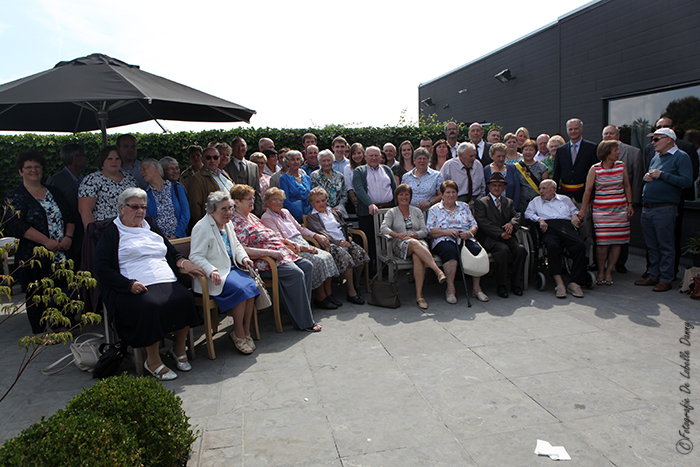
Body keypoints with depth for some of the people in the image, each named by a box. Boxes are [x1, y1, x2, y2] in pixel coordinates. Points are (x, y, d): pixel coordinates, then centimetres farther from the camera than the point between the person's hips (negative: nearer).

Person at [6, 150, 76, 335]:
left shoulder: (54, 192, 14)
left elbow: (69, 216, 11)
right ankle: (39, 331, 19)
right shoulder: (15, 197, 0)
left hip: (61, 253, 4)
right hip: (33, 255, -3)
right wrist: (47, 241, -20)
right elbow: (18, 225, -13)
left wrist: (68, 237, -8)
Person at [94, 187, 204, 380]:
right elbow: (102, 269, 0)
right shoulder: (110, 234, 11)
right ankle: (153, 361, -18)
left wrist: (184, 263, 5)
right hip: (134, 289, -4)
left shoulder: (152, 229, 28)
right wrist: (129, 284, -14)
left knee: (185, 298, -26)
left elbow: (173, 253, 30)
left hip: (167, 282, 5)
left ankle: (179, 349, -7)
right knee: (152, 306, -35)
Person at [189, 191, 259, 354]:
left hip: (231, 268, 7)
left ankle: (246, 331, -11)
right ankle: (239, 335, -14)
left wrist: (243, 257, 5)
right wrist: (211, 271, -31)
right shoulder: (202, 228, -10)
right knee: (239, 289, -29)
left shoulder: (228, 224, 16)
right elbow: (196, 257, -15)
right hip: (213, 275, -7)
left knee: (251, 285, -20)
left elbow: (236, 245, 27)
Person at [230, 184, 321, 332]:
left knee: (307, 266, -1)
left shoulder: (252, 216, 22)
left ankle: (302, 310, -1)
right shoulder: (235, 223, -10)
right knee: (296, 273, -27)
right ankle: (305, 322, -19)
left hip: (281, 253, 11)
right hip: (263, 263, -11)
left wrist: (283, 240, 15)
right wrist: (270, 252, -24)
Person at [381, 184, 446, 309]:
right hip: (400, 245, -1)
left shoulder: (417, 211, 22)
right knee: (414, 243, -38)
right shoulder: (392, 212, 16)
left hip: (419, 241, 2)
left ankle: (419, 295, -39)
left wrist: (412, 235, -8)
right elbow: (384, 228, -2)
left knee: (417, 256, -36)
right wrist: (397, 235, -19)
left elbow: (424, 231, 11)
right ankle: (438, 271, -46)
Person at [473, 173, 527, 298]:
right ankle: (501, 286, -20)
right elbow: (482, 222, -7)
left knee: (520, 250, -24)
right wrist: (500, 233, -17)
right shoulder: (480, 202, 8)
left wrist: (511, 224, -14)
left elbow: (516, 216, 11)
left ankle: (516, 283, -9)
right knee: (503, 249, -33)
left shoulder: (508, 202, 26)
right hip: (489, 238, -4)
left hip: (506, 236, 5)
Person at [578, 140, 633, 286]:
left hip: (620, 209, 3)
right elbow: (588, 190, -2)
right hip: (601, 210, -3)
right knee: (602, 242, -8)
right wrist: (583, 209, -4)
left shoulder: (621, 166, 6)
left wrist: (629, 204, 7)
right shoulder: (595, 169, -3)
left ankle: (609, 271, 14)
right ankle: (600, 271, 10)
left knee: (617, 241, 1)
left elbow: (627, 186, 13)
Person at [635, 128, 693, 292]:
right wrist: (646, 177, 4)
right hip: (647, 209, 7)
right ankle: (653, 276, 21)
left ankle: (665, 279, 7)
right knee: (651, 246, 12)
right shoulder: (656, 157, 18)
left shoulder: (681, 157, -5)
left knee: (666, 247, -1)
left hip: (665, 209, -7)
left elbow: (687, 182, -17)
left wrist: (661, 175, -16)